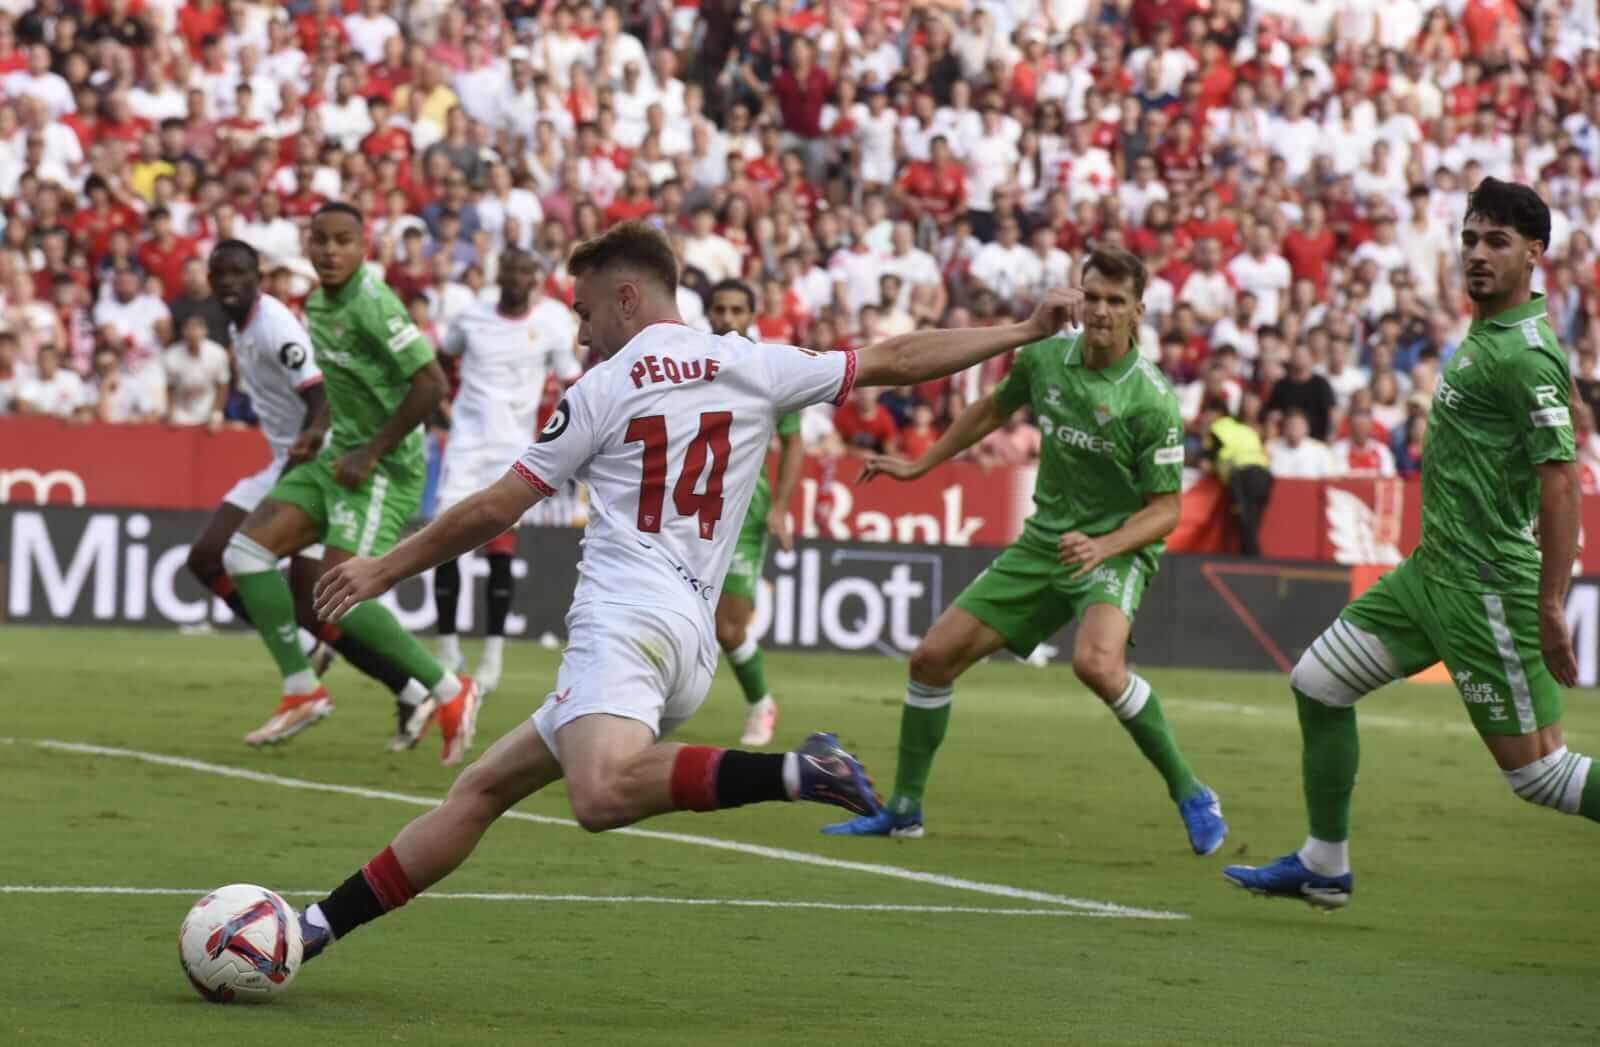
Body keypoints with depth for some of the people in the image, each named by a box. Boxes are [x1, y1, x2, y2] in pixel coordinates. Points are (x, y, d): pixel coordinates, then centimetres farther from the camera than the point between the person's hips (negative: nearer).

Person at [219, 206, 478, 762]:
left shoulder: (371, 303, -17)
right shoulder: (318, 303, 10)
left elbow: (431, 383, -21)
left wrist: (371, 452, -18)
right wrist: (319, 435, 13)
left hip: (384, 468, -9)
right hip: (339, 456, 9)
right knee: (246, 552, 0)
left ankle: (449, 692, -1)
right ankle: (301, 690, 6)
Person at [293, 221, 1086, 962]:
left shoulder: (603, 389, 3)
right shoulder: (753, 368, 13)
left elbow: (492, 512, 6)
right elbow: (896, 360, 15)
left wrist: (382, 572, 17)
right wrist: (1027, 331, 24)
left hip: (624, 619, -8)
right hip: (692, 640, 8)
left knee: (600, 795, -36)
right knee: (482, 788, 13)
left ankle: (798, 773, -40)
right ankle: (317, 928, 10)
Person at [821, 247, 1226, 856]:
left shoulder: (1151, 399, -19)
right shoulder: (1045, 356, -3)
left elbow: (1165, 510, -14)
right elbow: (993, 409, 19)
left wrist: (1102, 545, -30)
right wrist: (920, 465, 24)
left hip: (1117, 548, -6)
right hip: (1043, 541, 6)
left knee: (1096, 663, -35)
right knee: (933, 657, 2)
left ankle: (1190, 796, -17)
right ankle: (904, 810, 19)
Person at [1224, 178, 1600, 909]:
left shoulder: (1524, 353, -18)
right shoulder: (1483, 335, 11)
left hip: (1484, 586, -10)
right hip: (1431, 568, 10)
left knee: (1536, 771, -8)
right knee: (1317, 684, 13)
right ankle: (1323, 868, 23)